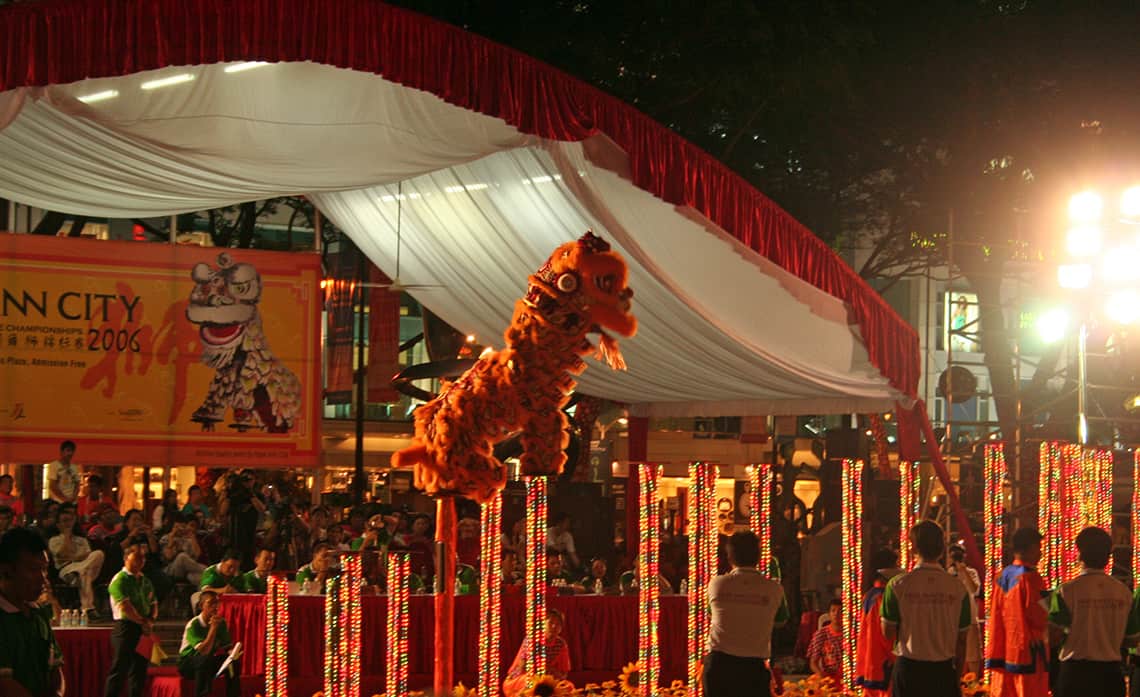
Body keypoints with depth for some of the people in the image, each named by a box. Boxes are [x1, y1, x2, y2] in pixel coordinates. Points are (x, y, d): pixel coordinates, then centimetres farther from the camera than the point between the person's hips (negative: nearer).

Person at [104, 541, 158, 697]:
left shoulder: (145, 581, 17)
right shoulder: (120, 580, -8)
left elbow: (153, 604, 19)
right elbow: (125, 607, -16)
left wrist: (151, 620, -1)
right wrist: (143, 621, -12)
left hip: (143, 630, 8)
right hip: (126, 627, -8)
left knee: (139, 670, 9)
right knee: (119, 670, -9)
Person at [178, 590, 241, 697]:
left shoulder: (221, 622, -2)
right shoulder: (193, 625, -20)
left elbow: (228, 644, -2)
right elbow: (204, 651, -29)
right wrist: (213, 627, -29)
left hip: (209, 662, 5)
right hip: (187, 663, -5)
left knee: (232, 661, -19)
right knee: (205, 660, -36)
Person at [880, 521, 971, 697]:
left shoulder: (898, 585, -7)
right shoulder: (958, 588, -2)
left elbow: (888, 633, -2)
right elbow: (961, 640, 3)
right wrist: (957, 677, 14)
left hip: (908, 668, -1)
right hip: (943, 669, 1)